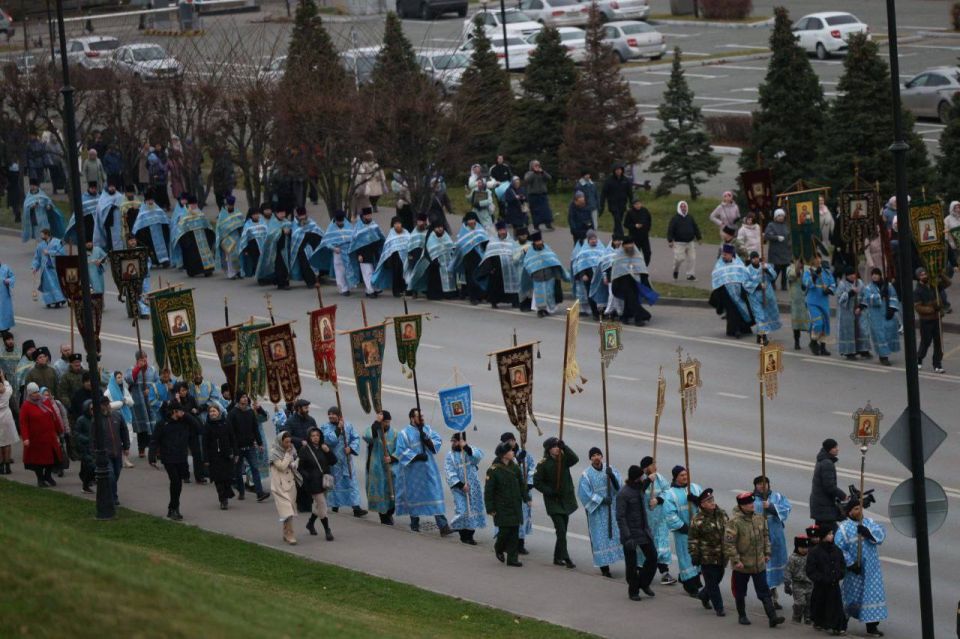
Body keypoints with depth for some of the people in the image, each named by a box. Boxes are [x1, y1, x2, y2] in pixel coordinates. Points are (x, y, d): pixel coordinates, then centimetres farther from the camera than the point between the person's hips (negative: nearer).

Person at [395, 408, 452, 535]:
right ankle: (414, 523, 25)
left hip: (429, 468, 4)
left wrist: (428, 441, -16)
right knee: (414, 495, 8)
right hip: (414, 471, -4)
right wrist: (416, 456, -21)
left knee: (435, 495, -3)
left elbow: (438, 440, 4)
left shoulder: (427, 428, 7)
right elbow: (401, 452, -13)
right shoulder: (404, 433, -7)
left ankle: (442, 525, -8)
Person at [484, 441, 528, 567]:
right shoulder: (493, 470, -11)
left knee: (514, 533, 3)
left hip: (515, 506, 5)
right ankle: (499, 549, 26)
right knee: (505, 531, -5)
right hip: (502, 508, -5)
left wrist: (526, 498, 5)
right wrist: (490, 508, -11)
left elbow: (522, 484, 15)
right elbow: (488, 491, -9)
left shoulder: (515, 468, 5)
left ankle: (512, 558, 9)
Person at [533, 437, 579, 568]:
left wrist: (564, 446, -24)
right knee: (561, 530, -12)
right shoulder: (543, 464, -9)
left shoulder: (563, 459, 2)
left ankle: (558, 557, 21)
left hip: (566, 500, 5)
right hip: (553, 501, -5)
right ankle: (565, 558, -14)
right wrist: (550, 492, -15)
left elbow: (575, 459, -18)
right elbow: (537, 482, -7)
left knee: (562, 530, 10)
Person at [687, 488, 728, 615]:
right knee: (712, 583, -2)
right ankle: (718, 608, 5)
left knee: (718, 578, 16)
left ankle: (703, 595, 43)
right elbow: (692, 539, -8)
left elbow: (728, 532, 16)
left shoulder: (721, 514, 4)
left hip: (721, 556, 6)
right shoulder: (698, 520, -12)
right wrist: (694, 555, -11)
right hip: (707, 556, -5)